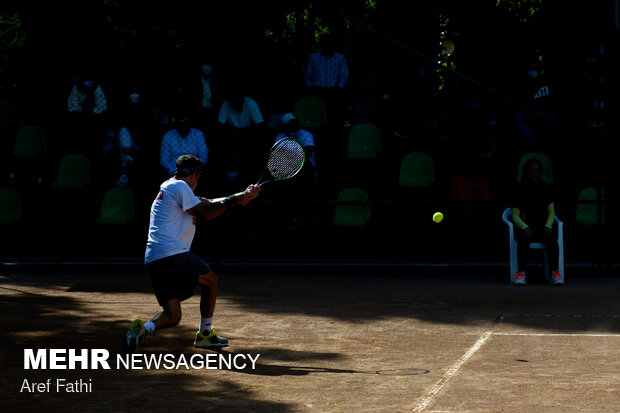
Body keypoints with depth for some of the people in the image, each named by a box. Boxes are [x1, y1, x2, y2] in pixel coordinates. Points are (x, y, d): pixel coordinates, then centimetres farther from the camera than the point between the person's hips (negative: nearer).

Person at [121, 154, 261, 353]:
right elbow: (205, 214, -7)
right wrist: (235, 199, 2)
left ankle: (143, 328, -21)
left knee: (172, 316, 7)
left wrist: (241, 195, 14)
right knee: (210, 279, 17)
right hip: (172, 255, -9)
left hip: (152, 260, 9)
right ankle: (205, 333, 20)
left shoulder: (168, 187, 26)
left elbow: (209, 204, 22)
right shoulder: (179, 186, -4)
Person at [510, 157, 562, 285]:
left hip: (543, 226, 1)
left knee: (551, 237, -34)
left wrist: (548, 226, -13)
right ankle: (521, 272, -39)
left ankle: (556, 272, -35)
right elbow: (515, 215, 0)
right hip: (526, 225, -1)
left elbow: (551, 213, 9)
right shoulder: (521, 189, 4)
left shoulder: (546, 188, 9)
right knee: (523, 237, -37)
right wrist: (524, 227, -20)